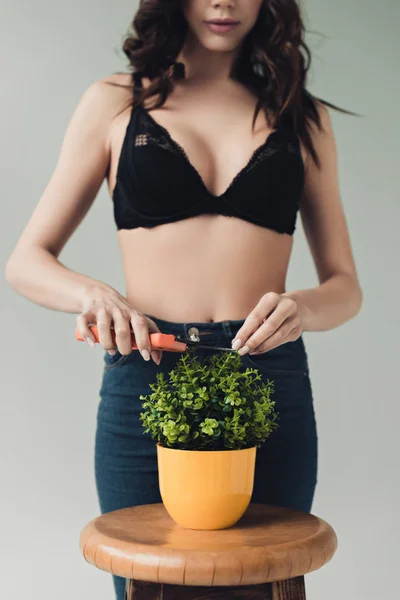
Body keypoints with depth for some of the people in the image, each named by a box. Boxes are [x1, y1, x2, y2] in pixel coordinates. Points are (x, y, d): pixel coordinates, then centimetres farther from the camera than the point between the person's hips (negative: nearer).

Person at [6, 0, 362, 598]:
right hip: (144, 377, -1)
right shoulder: (114, 103, 7)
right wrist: (92, 293, -16)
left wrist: (304, 307, -13)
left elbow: (345, 286, 10)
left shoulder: (302, 117, 11)